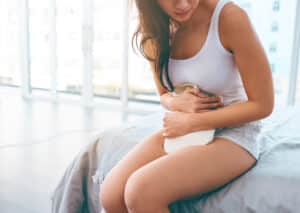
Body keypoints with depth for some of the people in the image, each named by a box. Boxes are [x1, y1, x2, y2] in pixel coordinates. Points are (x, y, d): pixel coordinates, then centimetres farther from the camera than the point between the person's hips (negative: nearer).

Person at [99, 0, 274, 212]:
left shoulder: (229, 17, -19)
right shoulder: (155, 28, -3)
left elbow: (263, 105, -15)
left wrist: (190, 122, -16)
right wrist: (176, 103, -15)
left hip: (233, 134, -4)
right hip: (182, 129, 5)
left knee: (141, 192, -26)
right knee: (110, 195, -14)